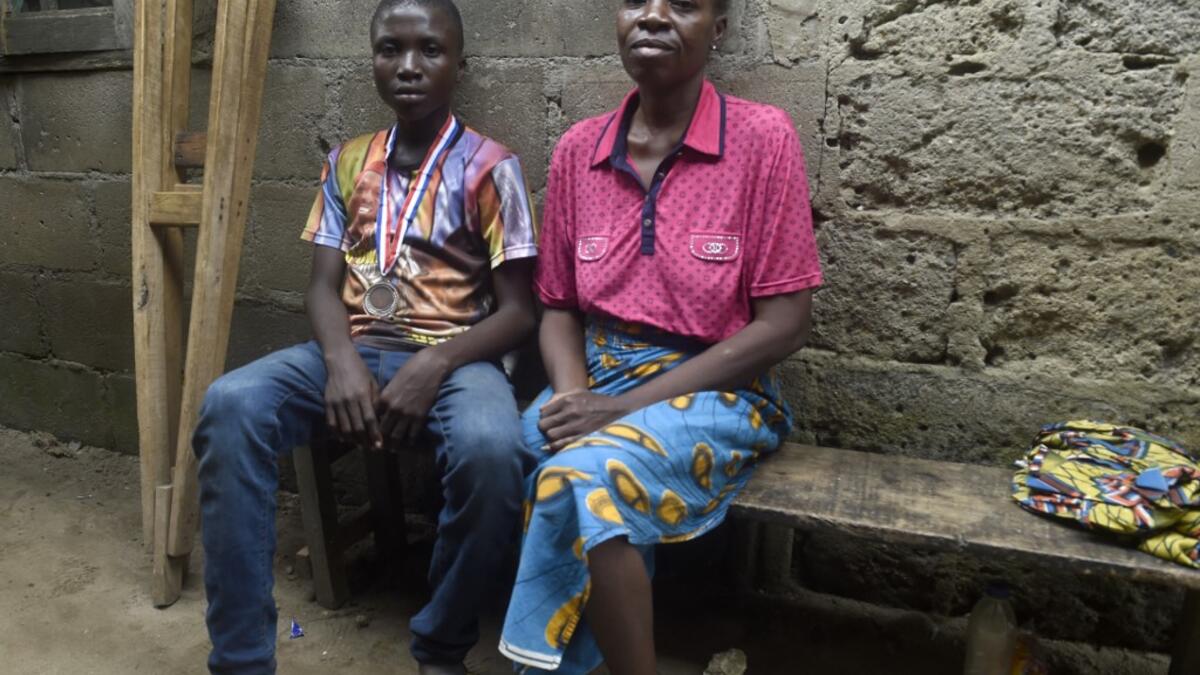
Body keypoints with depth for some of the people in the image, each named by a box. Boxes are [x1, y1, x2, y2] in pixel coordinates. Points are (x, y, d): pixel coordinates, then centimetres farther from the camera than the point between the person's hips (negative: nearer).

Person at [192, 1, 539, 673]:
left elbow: (519, 311, -4)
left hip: (454, 355, -3)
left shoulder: (491, 167, 0)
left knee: (492, 448, -36)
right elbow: (325, 285, 8)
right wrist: (342, 361, -15)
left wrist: (432, 367, -21)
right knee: (230, 404, -25)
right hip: (355, 350, 4)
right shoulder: (348, 162, 13)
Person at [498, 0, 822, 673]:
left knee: (583, 481, -31)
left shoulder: (764, 137, -8)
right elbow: (559, 308, 10)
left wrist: (625, 406, -17)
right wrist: (575, 400, -13)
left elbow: (784, 323, -11)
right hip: (595, 379, 4)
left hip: (714, 392, -4)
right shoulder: (579, 149, 4)